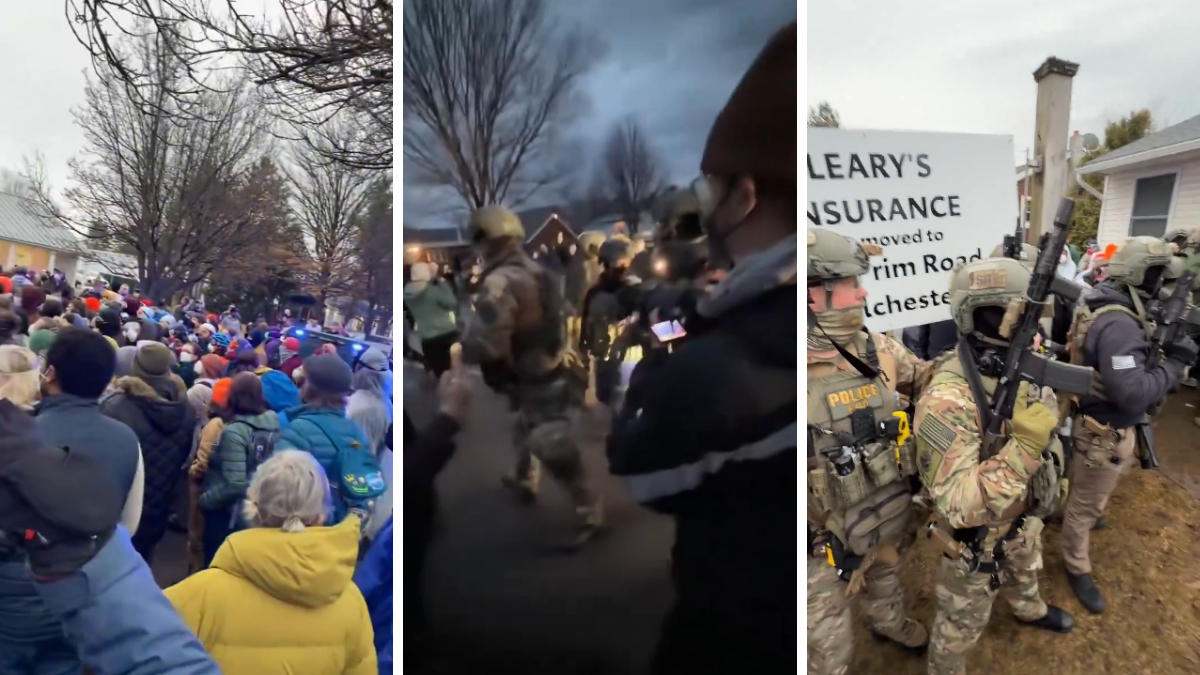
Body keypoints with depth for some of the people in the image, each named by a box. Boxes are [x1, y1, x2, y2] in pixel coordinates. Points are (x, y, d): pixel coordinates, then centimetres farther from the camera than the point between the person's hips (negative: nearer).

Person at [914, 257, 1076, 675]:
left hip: (1025, 517, 8)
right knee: (962, 623, 16)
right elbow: (956, 505, -41)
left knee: (1025, 574, 39)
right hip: (979, 535, -8)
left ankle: (1030, 611, 70)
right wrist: (1021, 449, -45)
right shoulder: (948, 399, -38)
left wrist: (1054, 483, 17)